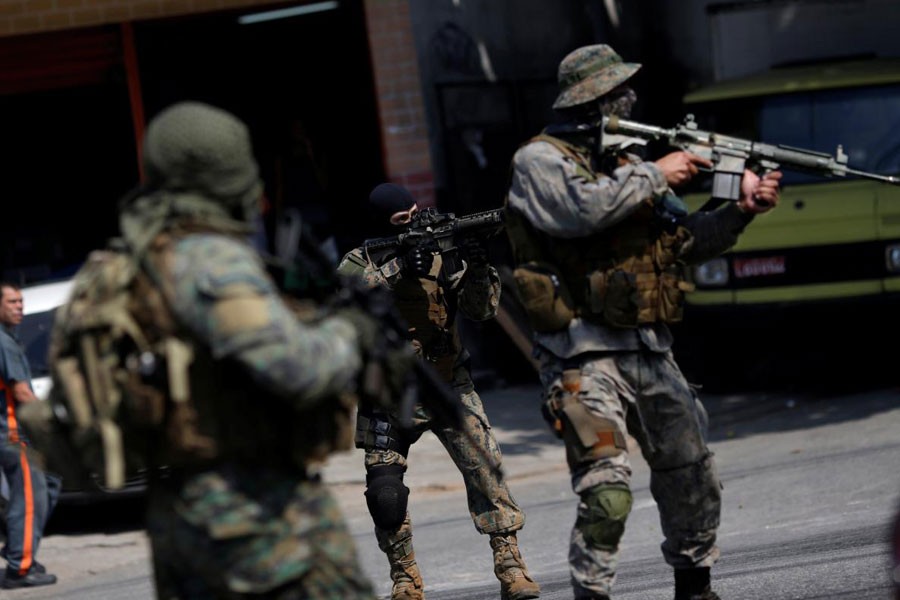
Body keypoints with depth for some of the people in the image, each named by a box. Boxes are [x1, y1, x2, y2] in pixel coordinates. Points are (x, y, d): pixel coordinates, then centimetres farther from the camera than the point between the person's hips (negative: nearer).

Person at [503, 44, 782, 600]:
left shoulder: (624, 164, 17)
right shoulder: (539, 160, -3)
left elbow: (686, 240, 15)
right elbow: (582, 207, -23)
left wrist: (741, 210, 0)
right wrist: (655, 176, -13)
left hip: (651, 350, 7)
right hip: (586, 356, -7)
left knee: (693, 474, 12)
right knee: (608, 490, -19)